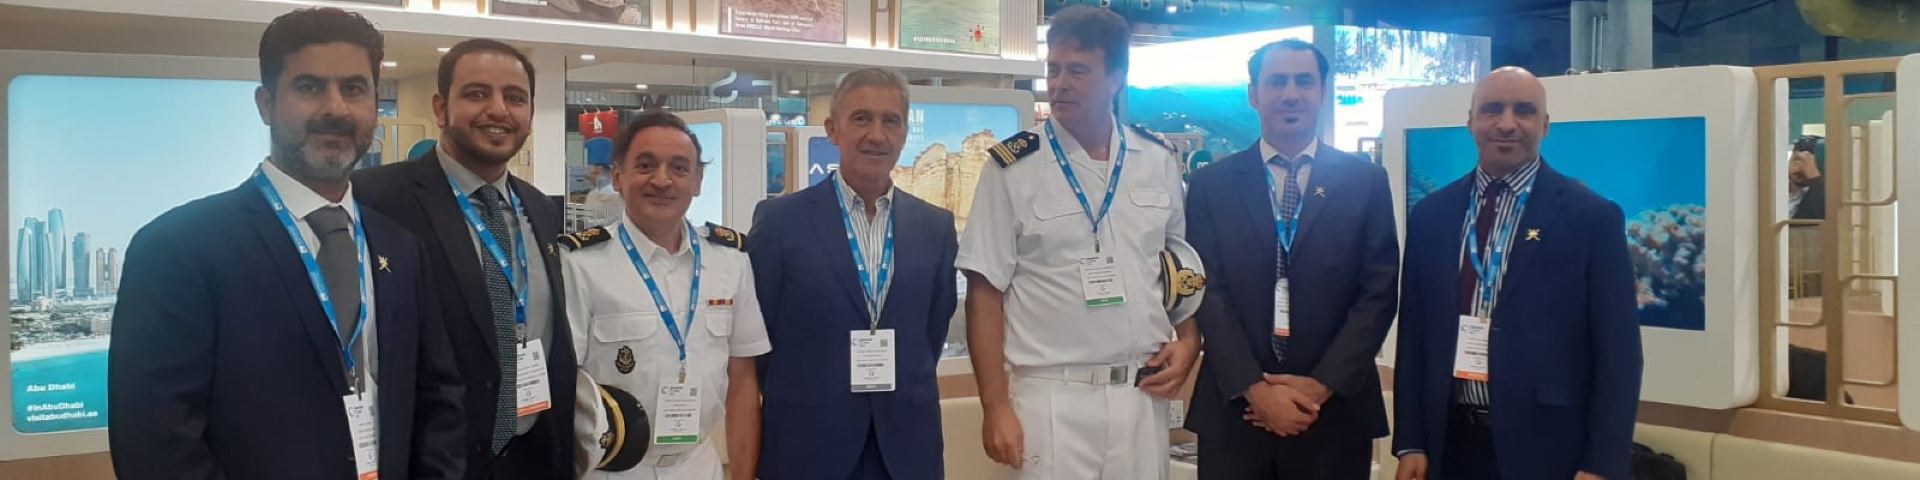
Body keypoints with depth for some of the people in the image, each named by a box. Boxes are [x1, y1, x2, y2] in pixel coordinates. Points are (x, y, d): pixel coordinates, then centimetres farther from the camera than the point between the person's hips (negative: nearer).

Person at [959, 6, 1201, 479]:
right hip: (1052, 399, -3)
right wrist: (996, 407, -9)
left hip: (1143, 396, 3)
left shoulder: (1158, 161, 4)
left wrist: (1189, 339, 0)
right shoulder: (1014, 167, -6)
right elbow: (986, 291, -5)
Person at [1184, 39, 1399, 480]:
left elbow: (1378, 293, -1)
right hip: (1234, 409, 0)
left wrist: (1322, 385, -11)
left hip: (1336, 410, 0)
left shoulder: (1366, 182, 4)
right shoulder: (1211, 185, 4)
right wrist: (1254, 388, -13)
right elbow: (1208, 292, -2)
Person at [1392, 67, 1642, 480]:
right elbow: (1413, 335, 7)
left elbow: (1617, 352, -5)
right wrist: (1410, 443, 3)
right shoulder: (1430, 215, 5)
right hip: (1449, 445, 3)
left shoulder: (1591, 216, -4)